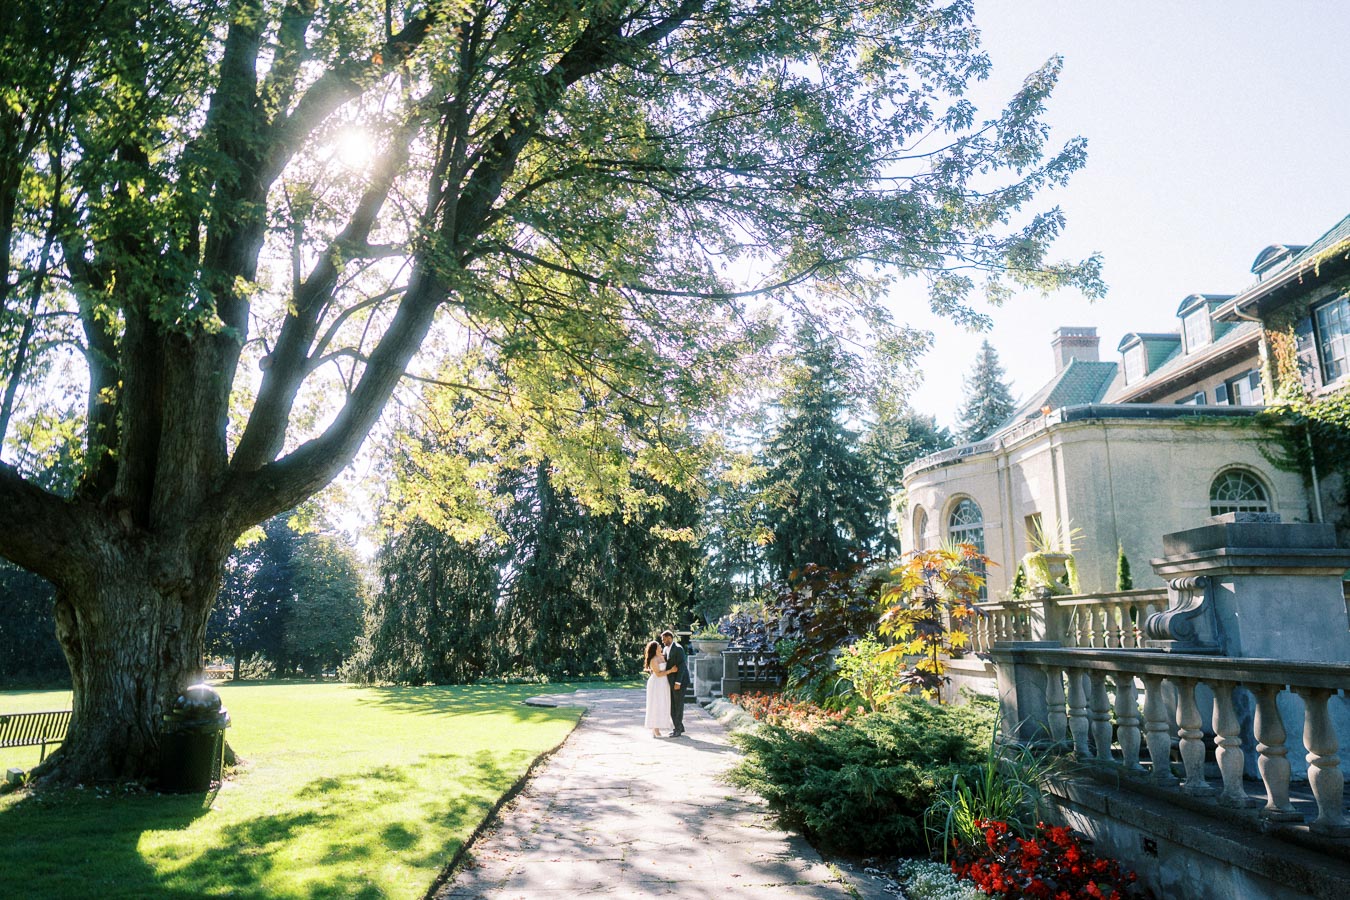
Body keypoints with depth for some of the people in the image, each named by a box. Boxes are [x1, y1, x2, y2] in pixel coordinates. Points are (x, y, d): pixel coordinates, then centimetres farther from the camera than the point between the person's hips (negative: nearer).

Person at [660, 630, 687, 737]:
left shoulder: (678, 648, -16)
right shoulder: (666, 649, 12)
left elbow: (681, 666, -20)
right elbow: (665, 663, 16)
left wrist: (678, 682, -22)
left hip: (679, 680, -9)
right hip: (671, 681, 9)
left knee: (678, 705, -2)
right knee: (671, 705, 11)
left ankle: (678, 729, 5)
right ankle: (679, 727, 22)